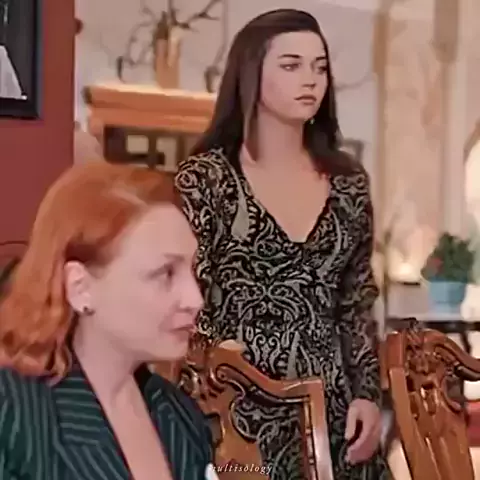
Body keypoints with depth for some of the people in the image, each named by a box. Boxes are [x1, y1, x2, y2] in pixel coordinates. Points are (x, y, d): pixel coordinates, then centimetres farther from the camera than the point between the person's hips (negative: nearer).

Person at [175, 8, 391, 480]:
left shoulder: (347, 181, 7)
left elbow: (357, 305, 11)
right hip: (241, 409, -4)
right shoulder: (205, 178, -6)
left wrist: (368, 393, 2)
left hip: (332, 410, 4)